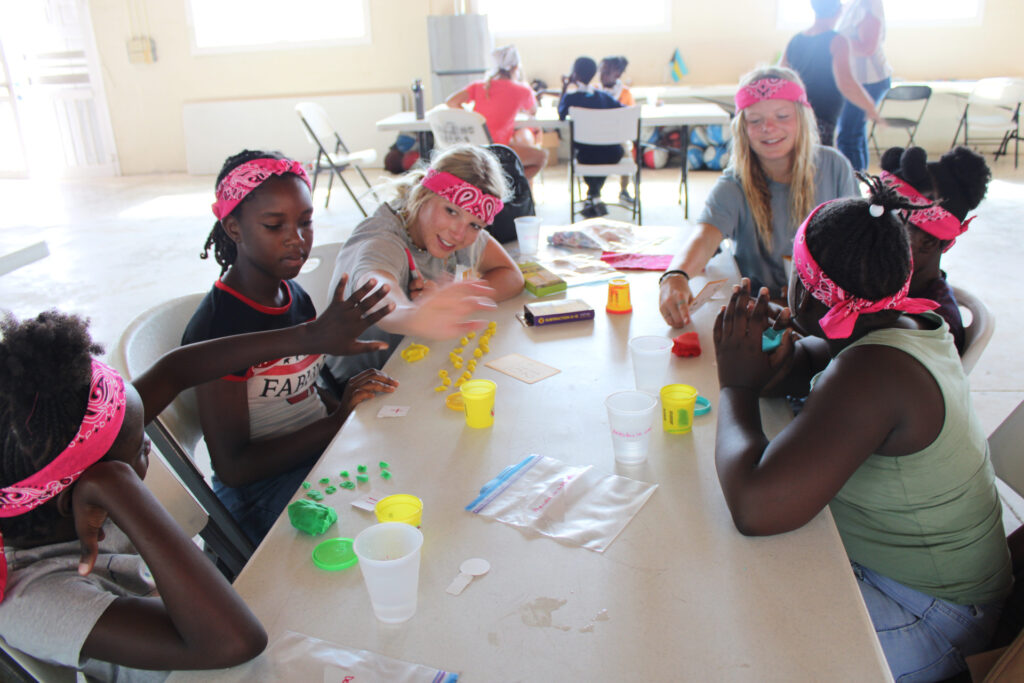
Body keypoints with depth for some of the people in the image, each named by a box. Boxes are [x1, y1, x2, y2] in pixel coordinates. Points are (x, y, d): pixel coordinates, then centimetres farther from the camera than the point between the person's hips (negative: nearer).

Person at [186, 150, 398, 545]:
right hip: (263, 494, -8)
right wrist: (338, 422, -21)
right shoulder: (216, 328, -18)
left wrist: (349, 405, -2)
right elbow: (233, 466, -18)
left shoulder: (295, 296, 6)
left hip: (323, 453, 8)